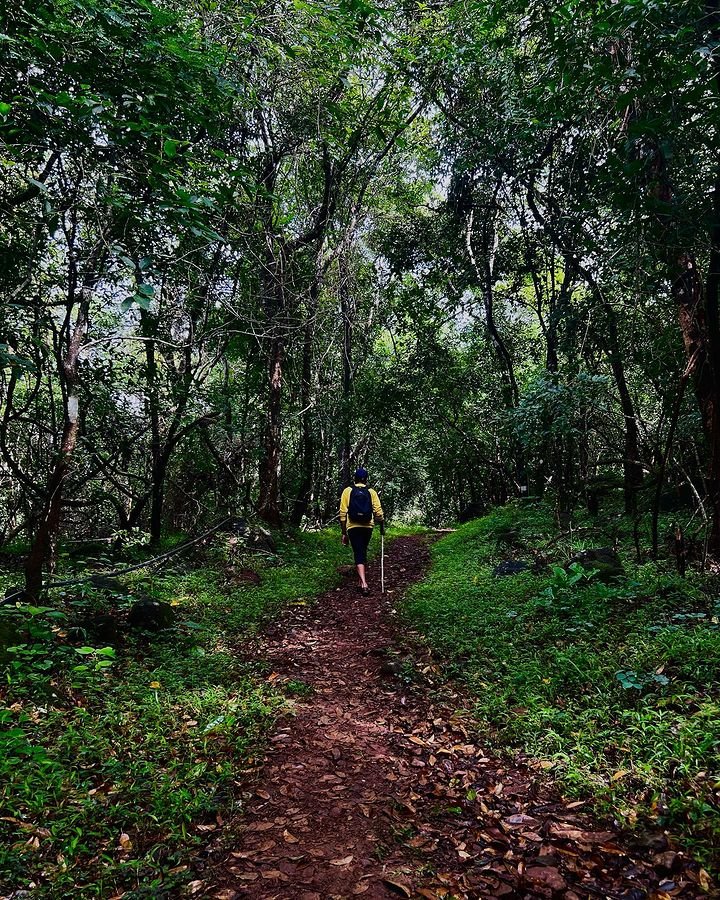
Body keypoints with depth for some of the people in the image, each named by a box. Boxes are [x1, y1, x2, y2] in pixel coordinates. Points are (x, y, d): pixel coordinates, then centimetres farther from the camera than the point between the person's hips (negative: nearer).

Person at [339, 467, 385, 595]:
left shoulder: (348, 491, 1)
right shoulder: (371, 492, 4)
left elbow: (343, 513, -3)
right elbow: (378, 512, -3)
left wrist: (344, 533, 2)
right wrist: (382, 527, 12)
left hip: (353, 527, -2)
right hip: (367, 527, 2)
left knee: (359, 554, -4)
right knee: (363, 553, 20)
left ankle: (364, 583, -19)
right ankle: (362, 580, 32)